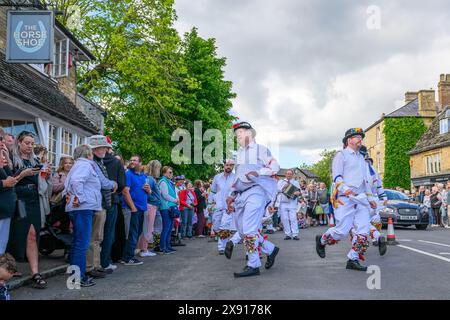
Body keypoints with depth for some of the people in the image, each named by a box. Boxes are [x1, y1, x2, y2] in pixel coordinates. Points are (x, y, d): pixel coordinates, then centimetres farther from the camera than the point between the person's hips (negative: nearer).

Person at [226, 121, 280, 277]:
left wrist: (258, 172, -19)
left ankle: (253, 265, -6)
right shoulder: (239, 154, 25)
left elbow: (275, 167, -5)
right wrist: (231, 196, 21)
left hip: (256, 191, -8)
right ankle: (270, 249, 21)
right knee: (242, 231, 5)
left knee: (249, 229, -15)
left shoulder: (260, 149, 3)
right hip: (241, 194, 8)